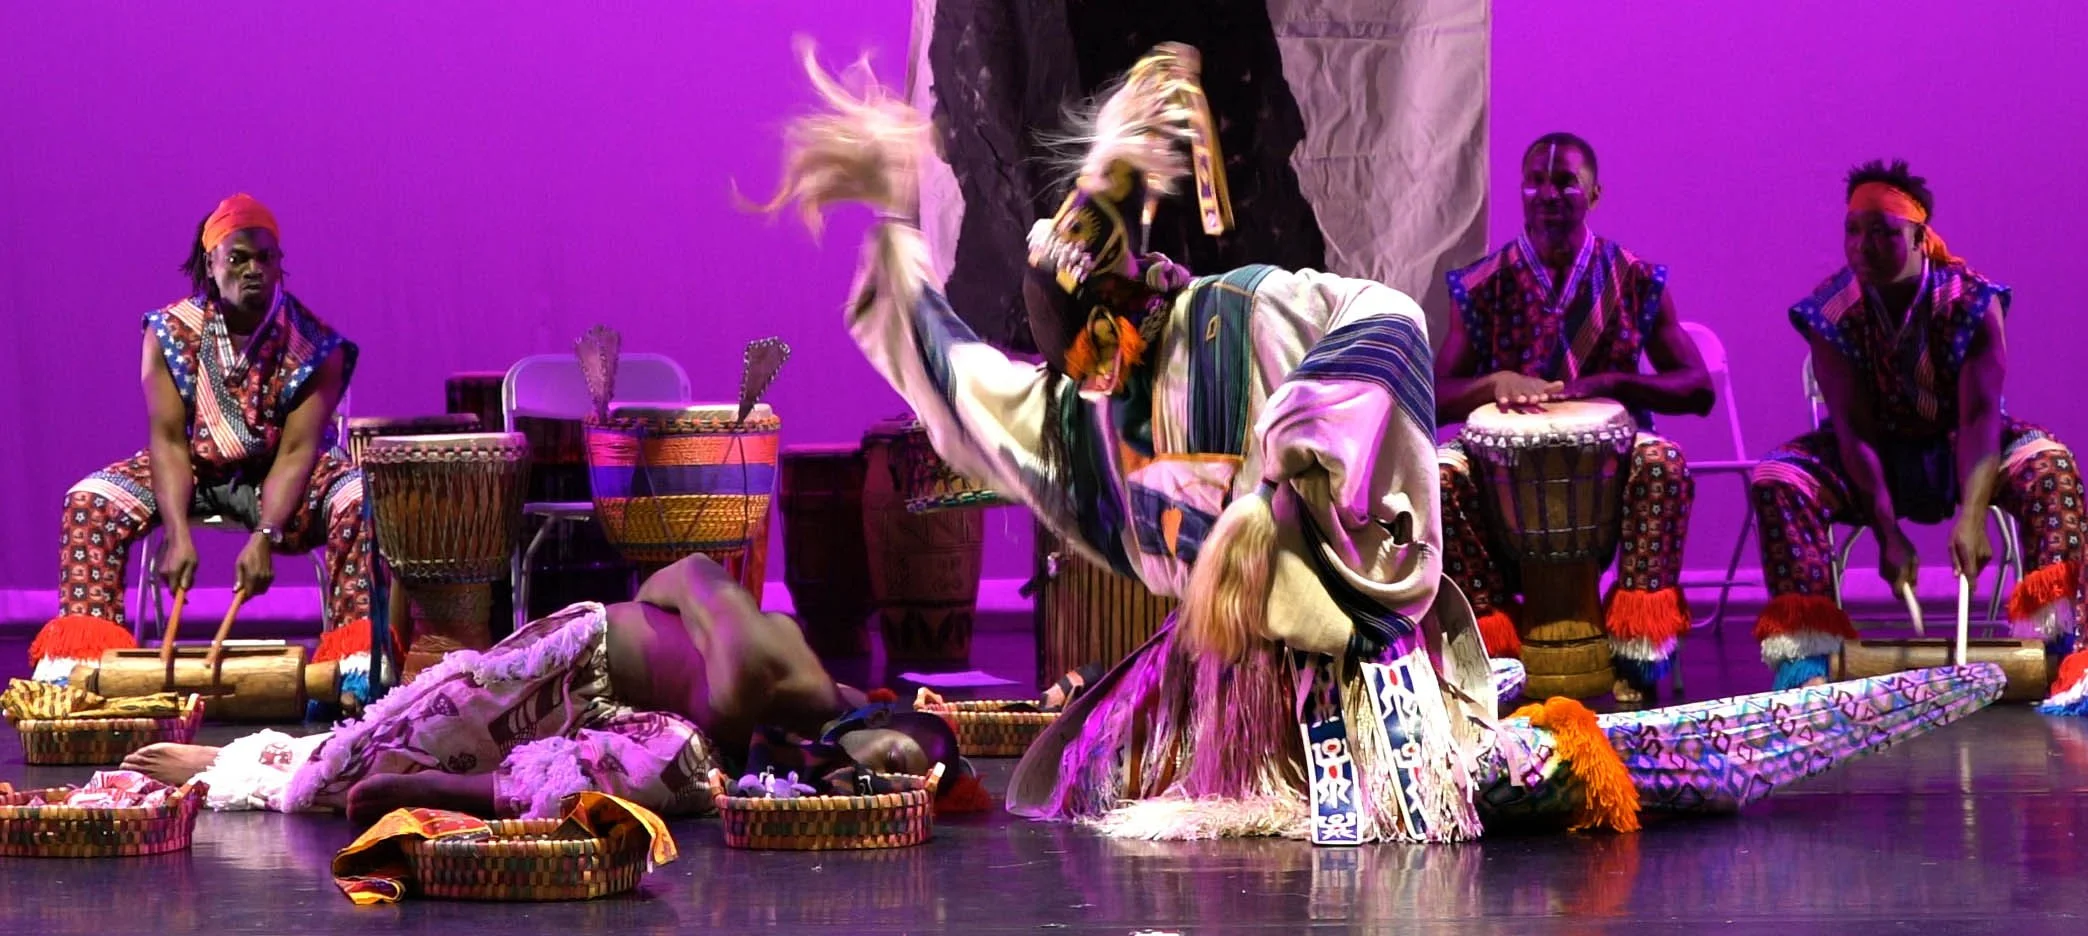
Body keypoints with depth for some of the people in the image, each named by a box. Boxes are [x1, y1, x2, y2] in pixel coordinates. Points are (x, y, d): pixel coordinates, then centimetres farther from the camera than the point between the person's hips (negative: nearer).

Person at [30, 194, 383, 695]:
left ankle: (358, 659, -30)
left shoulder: (314, 346, -16)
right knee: (91, 501, -21)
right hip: (194, 470, 1)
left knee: (360, 502, -30)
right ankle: (76, 657, -22)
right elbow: (168, 438, -17)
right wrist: (178, 533, -31)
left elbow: (297, 450, -22)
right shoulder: (171, 332, -12)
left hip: (281, 476, -1)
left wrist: (265, 537, -36)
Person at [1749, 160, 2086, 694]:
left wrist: (1971, 515, -43)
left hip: (1957, 451, -1)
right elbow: (1854, 428, -20)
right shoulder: (1832, 313, -15)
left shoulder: (1972, 304, -17)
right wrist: (1887, 532, -32)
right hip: (1872, 461, 1)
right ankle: (1805, 657, -35)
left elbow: (1980, 413, -27)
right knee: (1778, 479, -27)